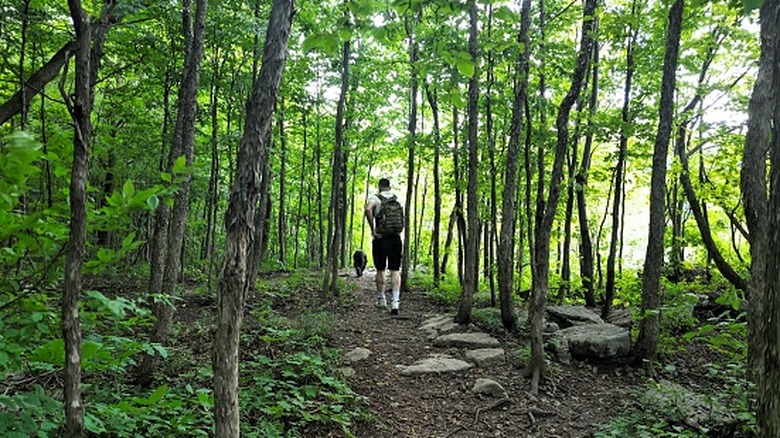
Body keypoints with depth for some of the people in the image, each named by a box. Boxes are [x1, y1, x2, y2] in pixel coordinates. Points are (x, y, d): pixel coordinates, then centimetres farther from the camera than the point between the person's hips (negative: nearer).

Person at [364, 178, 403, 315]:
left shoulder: (375, 198, -4)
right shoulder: (397, 199, 11)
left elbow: (368, 209, -24)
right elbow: (403, 218, 13)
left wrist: (372, 229, -18)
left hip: (380, 239, -2)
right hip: (396, 239, 3)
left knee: (380, 270, 12)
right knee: (395, 270, 1)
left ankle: (381, 300, 23)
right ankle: (395, 302, -10)